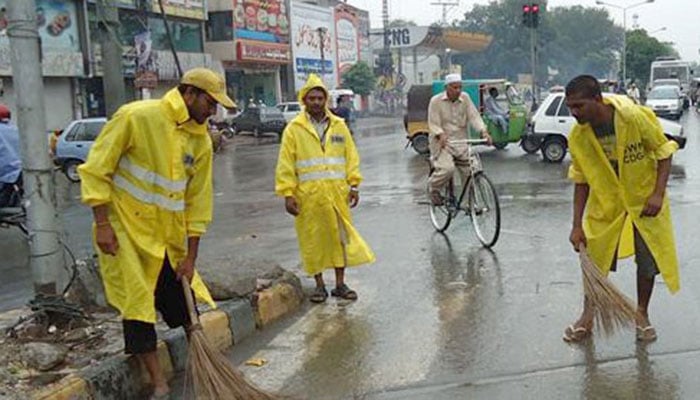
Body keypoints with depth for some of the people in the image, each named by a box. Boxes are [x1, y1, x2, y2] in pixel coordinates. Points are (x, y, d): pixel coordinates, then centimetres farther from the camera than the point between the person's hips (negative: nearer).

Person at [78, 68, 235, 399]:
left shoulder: (201, 140, 0)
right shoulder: (136, 117, -16)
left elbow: (198, 201, 3)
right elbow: (96, 170, -13)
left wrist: (190, 257, 2)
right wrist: (102, 224, -16)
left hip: (169, 234, 5)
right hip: (126, 229, -5)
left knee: (183, 297, 11)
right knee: (138, 304, -4)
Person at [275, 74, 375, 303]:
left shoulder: (339, 126, 9)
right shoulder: (294, 129, 0)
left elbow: (351, 156, 10)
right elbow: (286, 165, -2)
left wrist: (354, 184, 3)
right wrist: (287, 194, -8)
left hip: (337, 192, 2)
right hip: (308, 194, -2)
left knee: (340, 235, 6)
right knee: (313, 239, 5)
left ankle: (340, 284, 18)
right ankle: (319, 285, 19)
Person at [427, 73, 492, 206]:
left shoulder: (465, 98, 5)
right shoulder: (436, 101, -4)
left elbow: (474, 116, -2)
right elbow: (433, 124, -8)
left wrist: (483, 131, -18)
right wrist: (441, 135, -29)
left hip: (461, 141, 4)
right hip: (443, 142, -4)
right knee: (447, 168, -26)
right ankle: (433, 188, 6)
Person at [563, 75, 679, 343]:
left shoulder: (635, 117, -25)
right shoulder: (578, 137, -16)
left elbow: (664, 152, -11)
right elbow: (581, 182, -6)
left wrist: (658, 193, -20)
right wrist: (577, 225, -6)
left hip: (645, 202, -2)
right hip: (606, 205, 2)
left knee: (649, 262, 8)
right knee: (594, 260, 5)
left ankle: (642, 315, 30)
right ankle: (587, 317, 24)